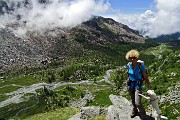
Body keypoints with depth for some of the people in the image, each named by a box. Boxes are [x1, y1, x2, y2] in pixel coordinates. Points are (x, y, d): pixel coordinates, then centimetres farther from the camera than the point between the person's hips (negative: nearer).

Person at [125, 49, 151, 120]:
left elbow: (145, 76, -13)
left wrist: (149, 86, -9)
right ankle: (134, 111, 48)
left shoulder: (141, 66, -21)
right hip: (130, 85, 4)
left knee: (137, 103, -11)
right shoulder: (129, 65, -9)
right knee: (133, 100, 22)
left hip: (138, 85, -4)